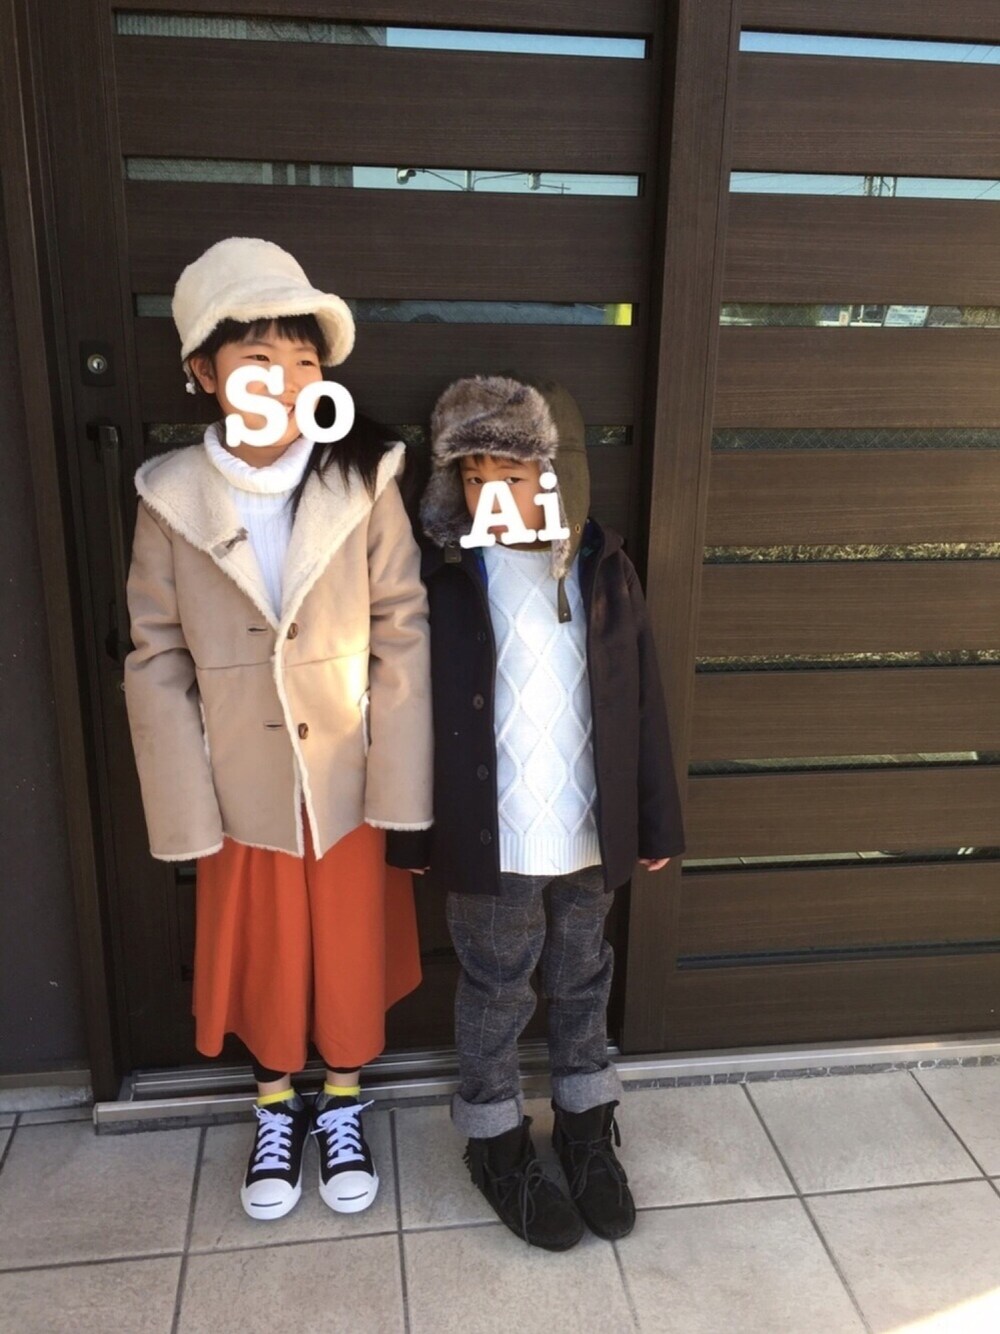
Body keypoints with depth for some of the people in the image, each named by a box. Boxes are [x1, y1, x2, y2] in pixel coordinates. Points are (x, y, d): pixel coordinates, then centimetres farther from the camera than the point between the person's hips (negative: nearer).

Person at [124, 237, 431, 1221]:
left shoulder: (364, 485, -11)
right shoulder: (171, 499, -9)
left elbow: (404, 639, -9)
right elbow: (157, 663, -5)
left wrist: (402, 795, -10)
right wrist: (190, 815, -6)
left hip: (349, 779, 0)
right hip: (241, 785, 1)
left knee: (352, 948, 16)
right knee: (261, 953, 18)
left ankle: (342, 1103, 43)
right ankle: (276, 1109, 45)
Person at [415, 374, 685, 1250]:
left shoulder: (604, 566, -3)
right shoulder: (441, 574, -10)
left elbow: (642, 699, 1)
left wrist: (657, 819, 2)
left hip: (591, 827, 3)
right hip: (489, 834, -2)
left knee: (583, 981, 20)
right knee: (497, 990, 14)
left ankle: (587, 1126, 42)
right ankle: (497, 1144, 36)